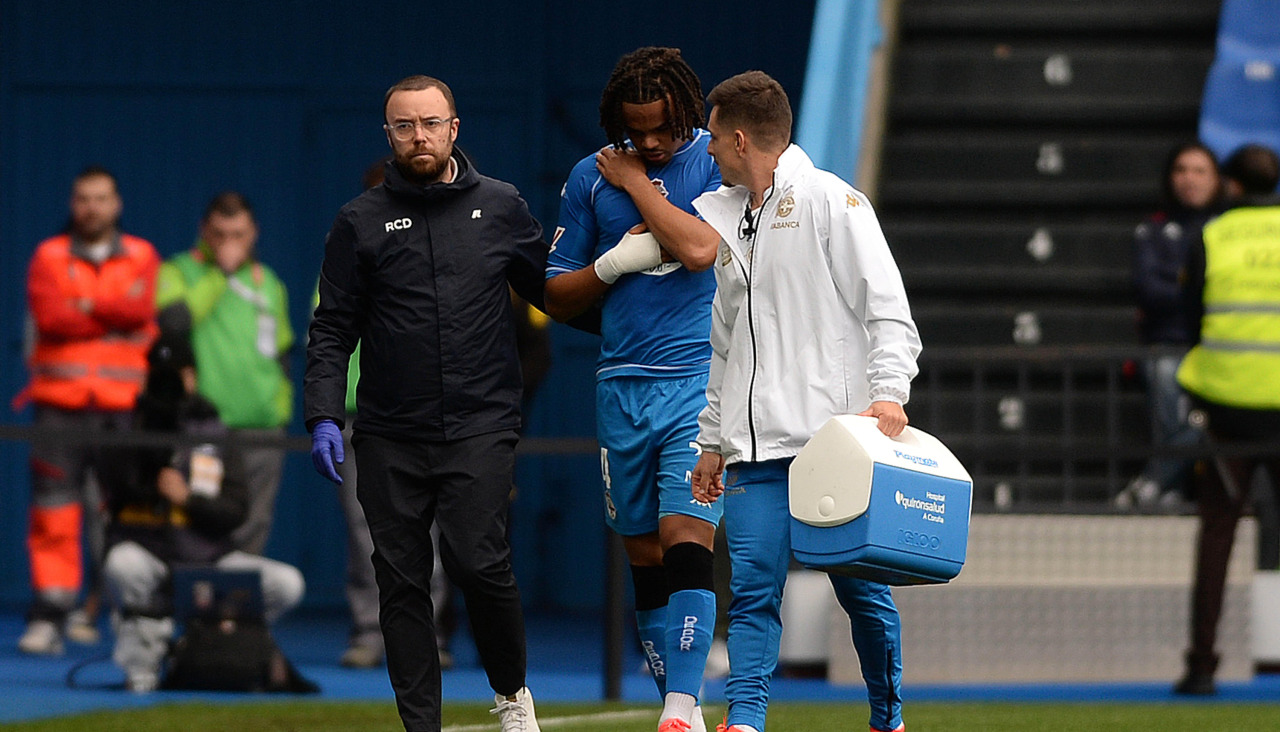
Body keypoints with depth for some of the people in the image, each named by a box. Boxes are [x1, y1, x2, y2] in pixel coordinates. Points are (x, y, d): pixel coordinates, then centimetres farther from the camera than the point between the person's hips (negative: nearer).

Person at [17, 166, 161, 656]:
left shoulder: (141, 257, 12)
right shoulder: (49, 257, 9)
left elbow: (141, 309, -6)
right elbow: (50, 316, -7)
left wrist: (85, 308, -7)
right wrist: (116, 317, -4)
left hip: (121, 405, 1)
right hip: (60, 403, -1)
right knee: (54, 512, -7)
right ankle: (48, 618, -7)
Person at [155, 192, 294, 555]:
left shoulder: (268, 283, 19)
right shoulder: (179, 273, 4)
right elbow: (175, 317, -17)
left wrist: (281, 411, 17)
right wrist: (222, 272, -11)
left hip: (261, 432, 5)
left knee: (250, 536, 3)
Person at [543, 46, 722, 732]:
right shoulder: (591, 176, 9)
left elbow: (700, 249, -18)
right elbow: (557, 295, 13)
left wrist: (635, 182, -9)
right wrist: (614, 264, -5)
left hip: (701, 375, -4)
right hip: (622, 385, 4)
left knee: (686, 539, -16)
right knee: (645, 557, 6)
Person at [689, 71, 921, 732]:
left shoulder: (832, 202, -1)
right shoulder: (727, 219, 20)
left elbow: (888, 310, -7)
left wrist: (888, 393, -20)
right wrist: (711, 441, 23)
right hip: (757, 447, 6)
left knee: (860, 589, -1)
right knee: (752, 586, -7)